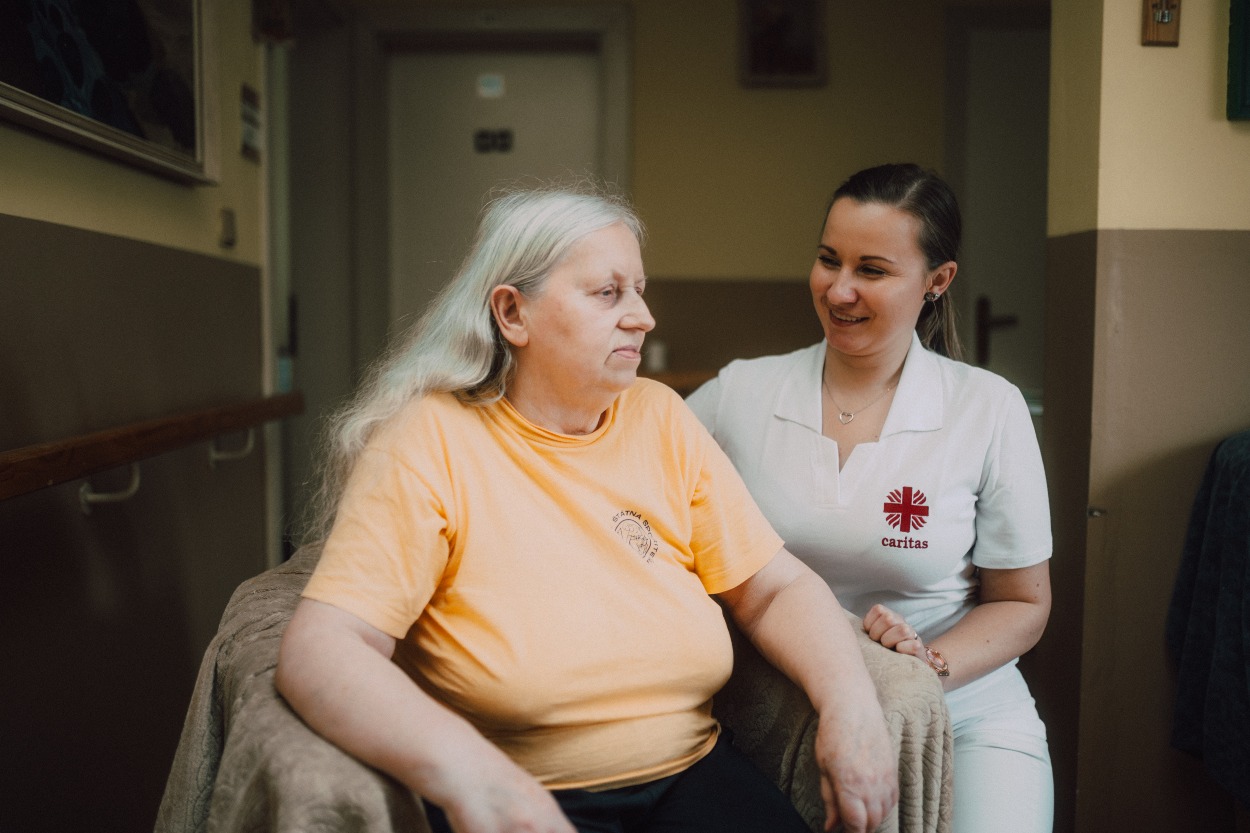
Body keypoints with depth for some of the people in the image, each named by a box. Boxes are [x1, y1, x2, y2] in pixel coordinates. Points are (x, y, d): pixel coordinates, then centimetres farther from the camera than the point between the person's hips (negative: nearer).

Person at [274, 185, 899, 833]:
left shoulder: (660, 420, 6)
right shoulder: (429, 444, -8)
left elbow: (776, 588, 7)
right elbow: (318, 648, -16)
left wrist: (851, 703, -11)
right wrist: (463, 769, -31)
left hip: (692, 776, 4)